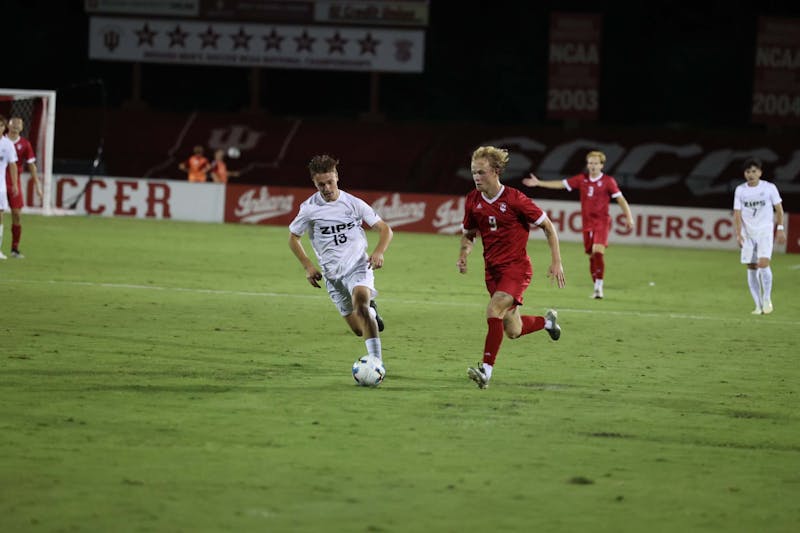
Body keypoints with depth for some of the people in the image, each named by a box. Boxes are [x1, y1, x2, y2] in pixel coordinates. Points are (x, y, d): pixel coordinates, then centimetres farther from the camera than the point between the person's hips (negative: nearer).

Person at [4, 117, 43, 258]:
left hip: (15, 182, 1)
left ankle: (15, 248, 5)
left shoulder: (24, 144, 4)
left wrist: (37, 185, 1)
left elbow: (31, 165, 6)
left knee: (17, 214, -2)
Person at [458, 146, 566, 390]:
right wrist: (464, 254, -6)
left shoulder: (515, 199, -16)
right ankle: (547, 321, 42)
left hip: (517, 267, -6)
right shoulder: (473, 201, 0)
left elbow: (548, 226, -7)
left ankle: (486, 369, -25)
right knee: (513, 331, 10)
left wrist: (556, 262, -10)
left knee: (493, 310, -27)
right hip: (493, 269, 6)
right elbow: (468, 234, 16)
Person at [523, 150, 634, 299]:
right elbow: (561, 184, 10)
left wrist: (629, 218, -12)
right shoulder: (582, 179, 7)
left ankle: (599, 286, -20)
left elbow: (620, 199, -2)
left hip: (602, 221, -4)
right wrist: (538, 183, 8)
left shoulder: (608, 181, -3)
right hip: (587, 222, 4)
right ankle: (597, 287, 17)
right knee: (592, 255, 6)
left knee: (598, 250, -22)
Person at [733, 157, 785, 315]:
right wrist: (738, 234, -8)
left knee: (763, 263, -19)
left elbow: (779, 209, 5)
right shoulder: (740, 190, 3)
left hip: (765, 231, -3)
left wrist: (780, 229, -1)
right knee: (751, 268, 1)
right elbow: (737, 213, 2)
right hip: (748, 233, 3)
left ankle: (767, 300, -4)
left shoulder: (770, 188, -2)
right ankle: (758, 305, 8)